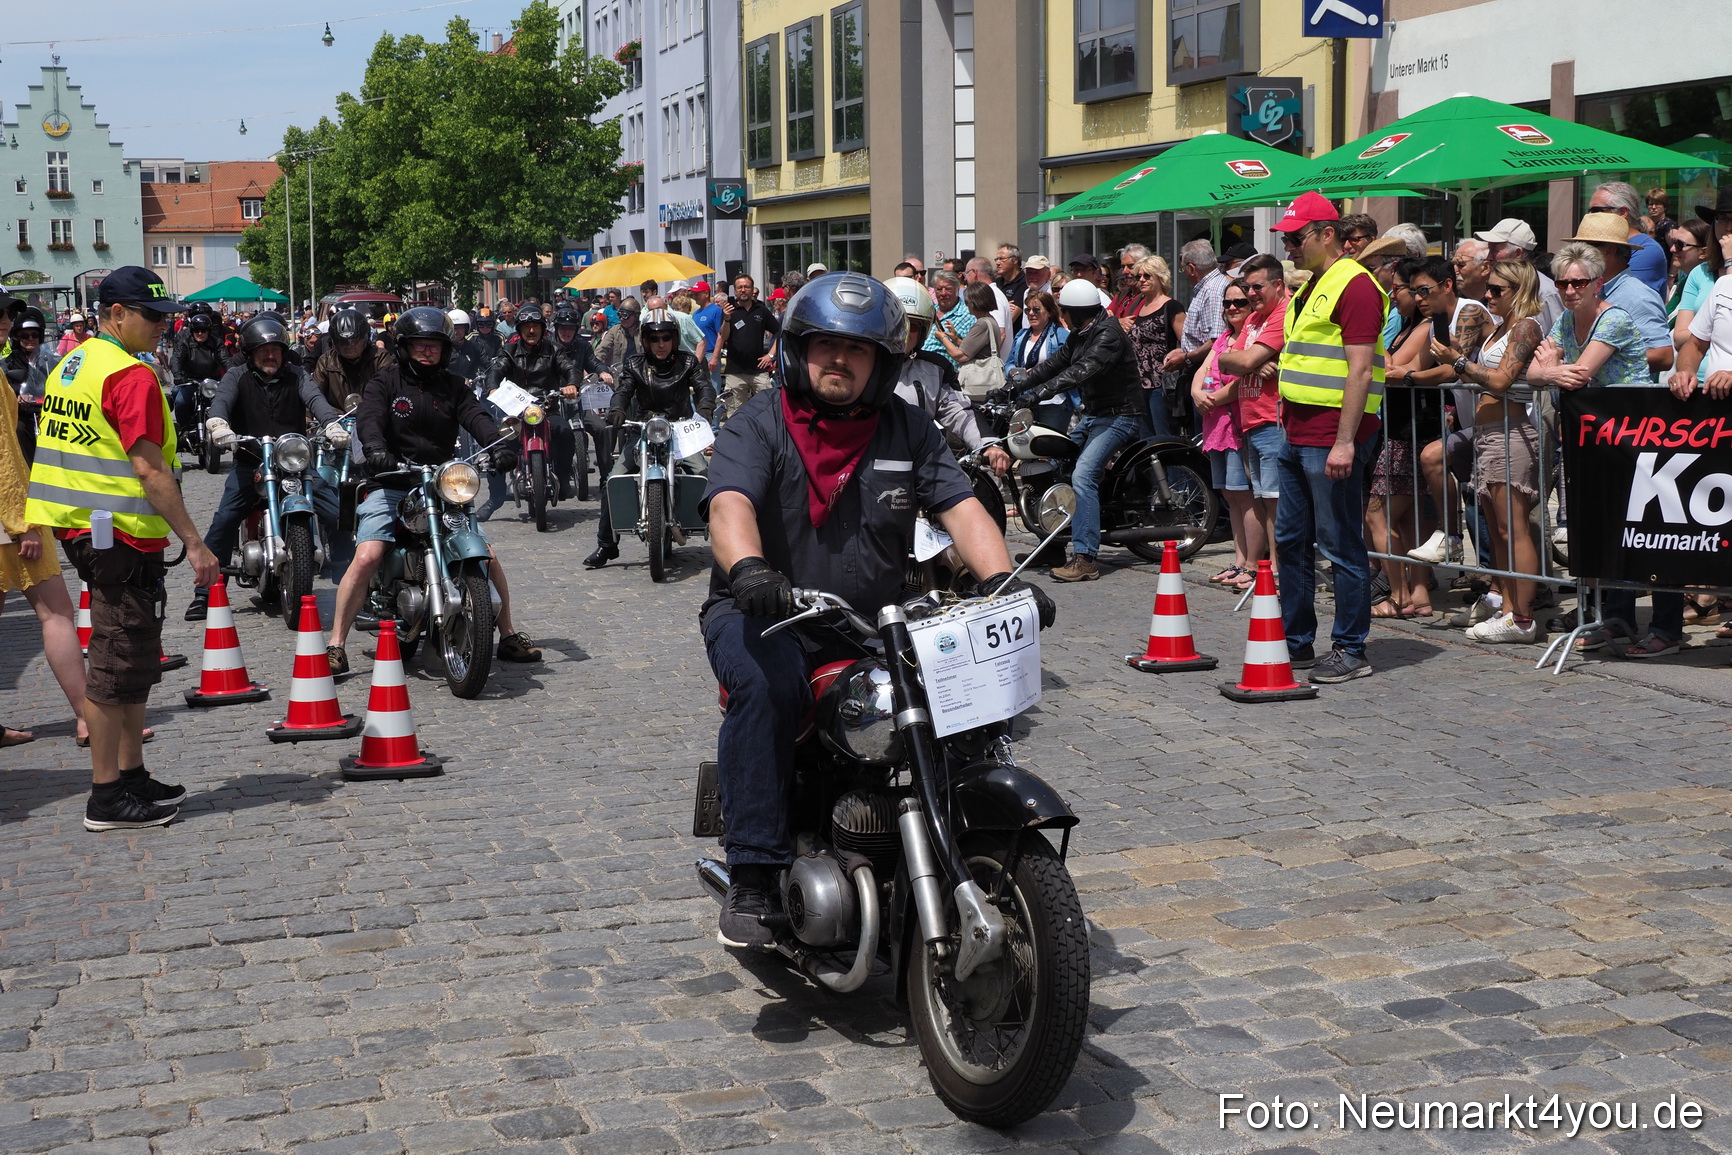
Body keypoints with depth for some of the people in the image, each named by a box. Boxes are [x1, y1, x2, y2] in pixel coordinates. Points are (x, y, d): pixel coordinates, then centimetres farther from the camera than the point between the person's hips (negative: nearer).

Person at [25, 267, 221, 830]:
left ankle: (132, 775, 26)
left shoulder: (71, 365, 13)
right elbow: (151, 471, -20)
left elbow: (61, 450, 19)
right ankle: (107, 797, 3)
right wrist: (194, 543, -18)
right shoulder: (131, 376, -16)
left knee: (135, 660, 18)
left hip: (83, 530, 10)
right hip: (122, 536, -10)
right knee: (118, 664, -3)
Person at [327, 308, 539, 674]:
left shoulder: (452, 386, 13)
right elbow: (369, 418, -15)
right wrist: (375, 449, -38)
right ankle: (336, 645, -12)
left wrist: (499, 445, -25)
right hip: (391, 488, -3)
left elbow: (476, 416, -4)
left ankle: (508, 637, 15)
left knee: (488, 556, -2)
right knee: (366, 558, -21)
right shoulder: (385, 382, 3)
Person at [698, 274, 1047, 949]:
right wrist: (748, 569, -43)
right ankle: (752, 880, -29)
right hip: (764, 617, -3)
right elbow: (730, 504, -19)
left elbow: (960, 507, 0)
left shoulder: (908, 431, 11)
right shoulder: (756, 427, -1)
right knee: (768, 685, -35)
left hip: (873, 625, 3)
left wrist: (1000, 580, -21)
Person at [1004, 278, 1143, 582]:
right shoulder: (1080, 336, 13)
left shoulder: (1108, 334, -18)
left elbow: (1082, 371, -31)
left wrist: (1040, 392, -38)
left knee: (1082, 475, -25)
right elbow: (1055, 363, 10)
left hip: (1118, 417, -10)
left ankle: (1085, 558, -29)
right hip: (1091, 416, 10)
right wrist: (1021, 381, -6)